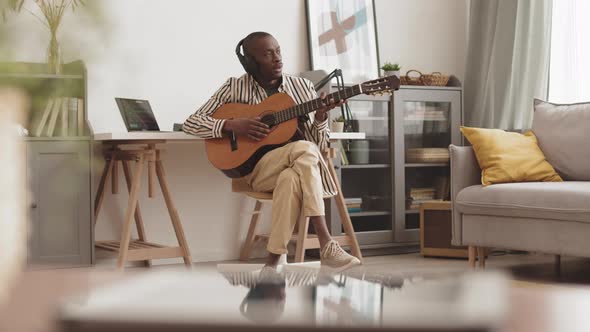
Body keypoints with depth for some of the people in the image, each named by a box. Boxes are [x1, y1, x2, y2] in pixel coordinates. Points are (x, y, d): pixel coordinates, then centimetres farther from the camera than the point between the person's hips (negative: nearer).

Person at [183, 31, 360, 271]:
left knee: (291, 179, -36)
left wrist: (320, 118, -13)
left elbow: (320, 145, 8)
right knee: (305, 150, -33)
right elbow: (190, 124, 1)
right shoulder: (235, 88, 4)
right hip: (255, 168, -2)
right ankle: (325, 245, -36)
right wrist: (231, 125, -14)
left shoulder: (302, 87, 9)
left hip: (299, 168, 2)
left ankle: (274, 260, -31)